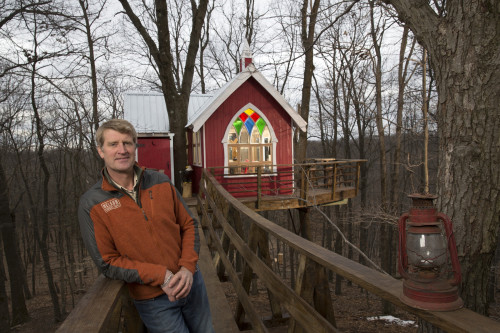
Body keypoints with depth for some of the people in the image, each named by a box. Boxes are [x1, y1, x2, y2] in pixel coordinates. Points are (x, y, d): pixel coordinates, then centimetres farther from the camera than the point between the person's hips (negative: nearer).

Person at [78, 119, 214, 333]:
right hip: (153, 301, -3)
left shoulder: (160, 182, -2)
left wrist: (188, 268, -12)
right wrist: (161, 275, -19)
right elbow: (107, 263, -11)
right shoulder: (91, 205, -12)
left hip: (190, 283, 4)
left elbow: (189, 225, 2)